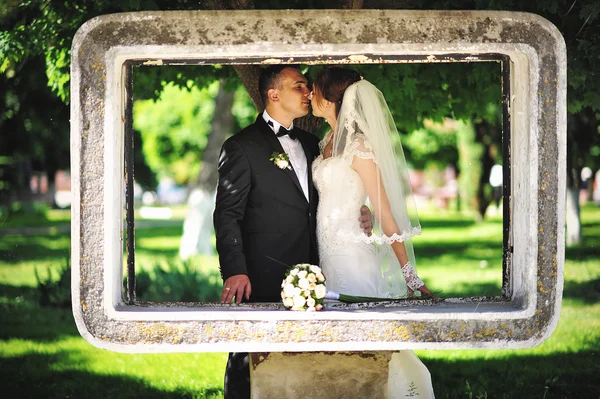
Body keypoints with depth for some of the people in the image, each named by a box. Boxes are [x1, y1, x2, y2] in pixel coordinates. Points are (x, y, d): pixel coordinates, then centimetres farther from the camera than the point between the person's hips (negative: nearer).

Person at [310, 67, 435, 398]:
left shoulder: (359, 147, -15)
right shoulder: (328, 141, 8)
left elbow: (387, 216, -16)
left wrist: (411, 278, -17)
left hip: (352, 255, -7)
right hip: (326, 250, 7)